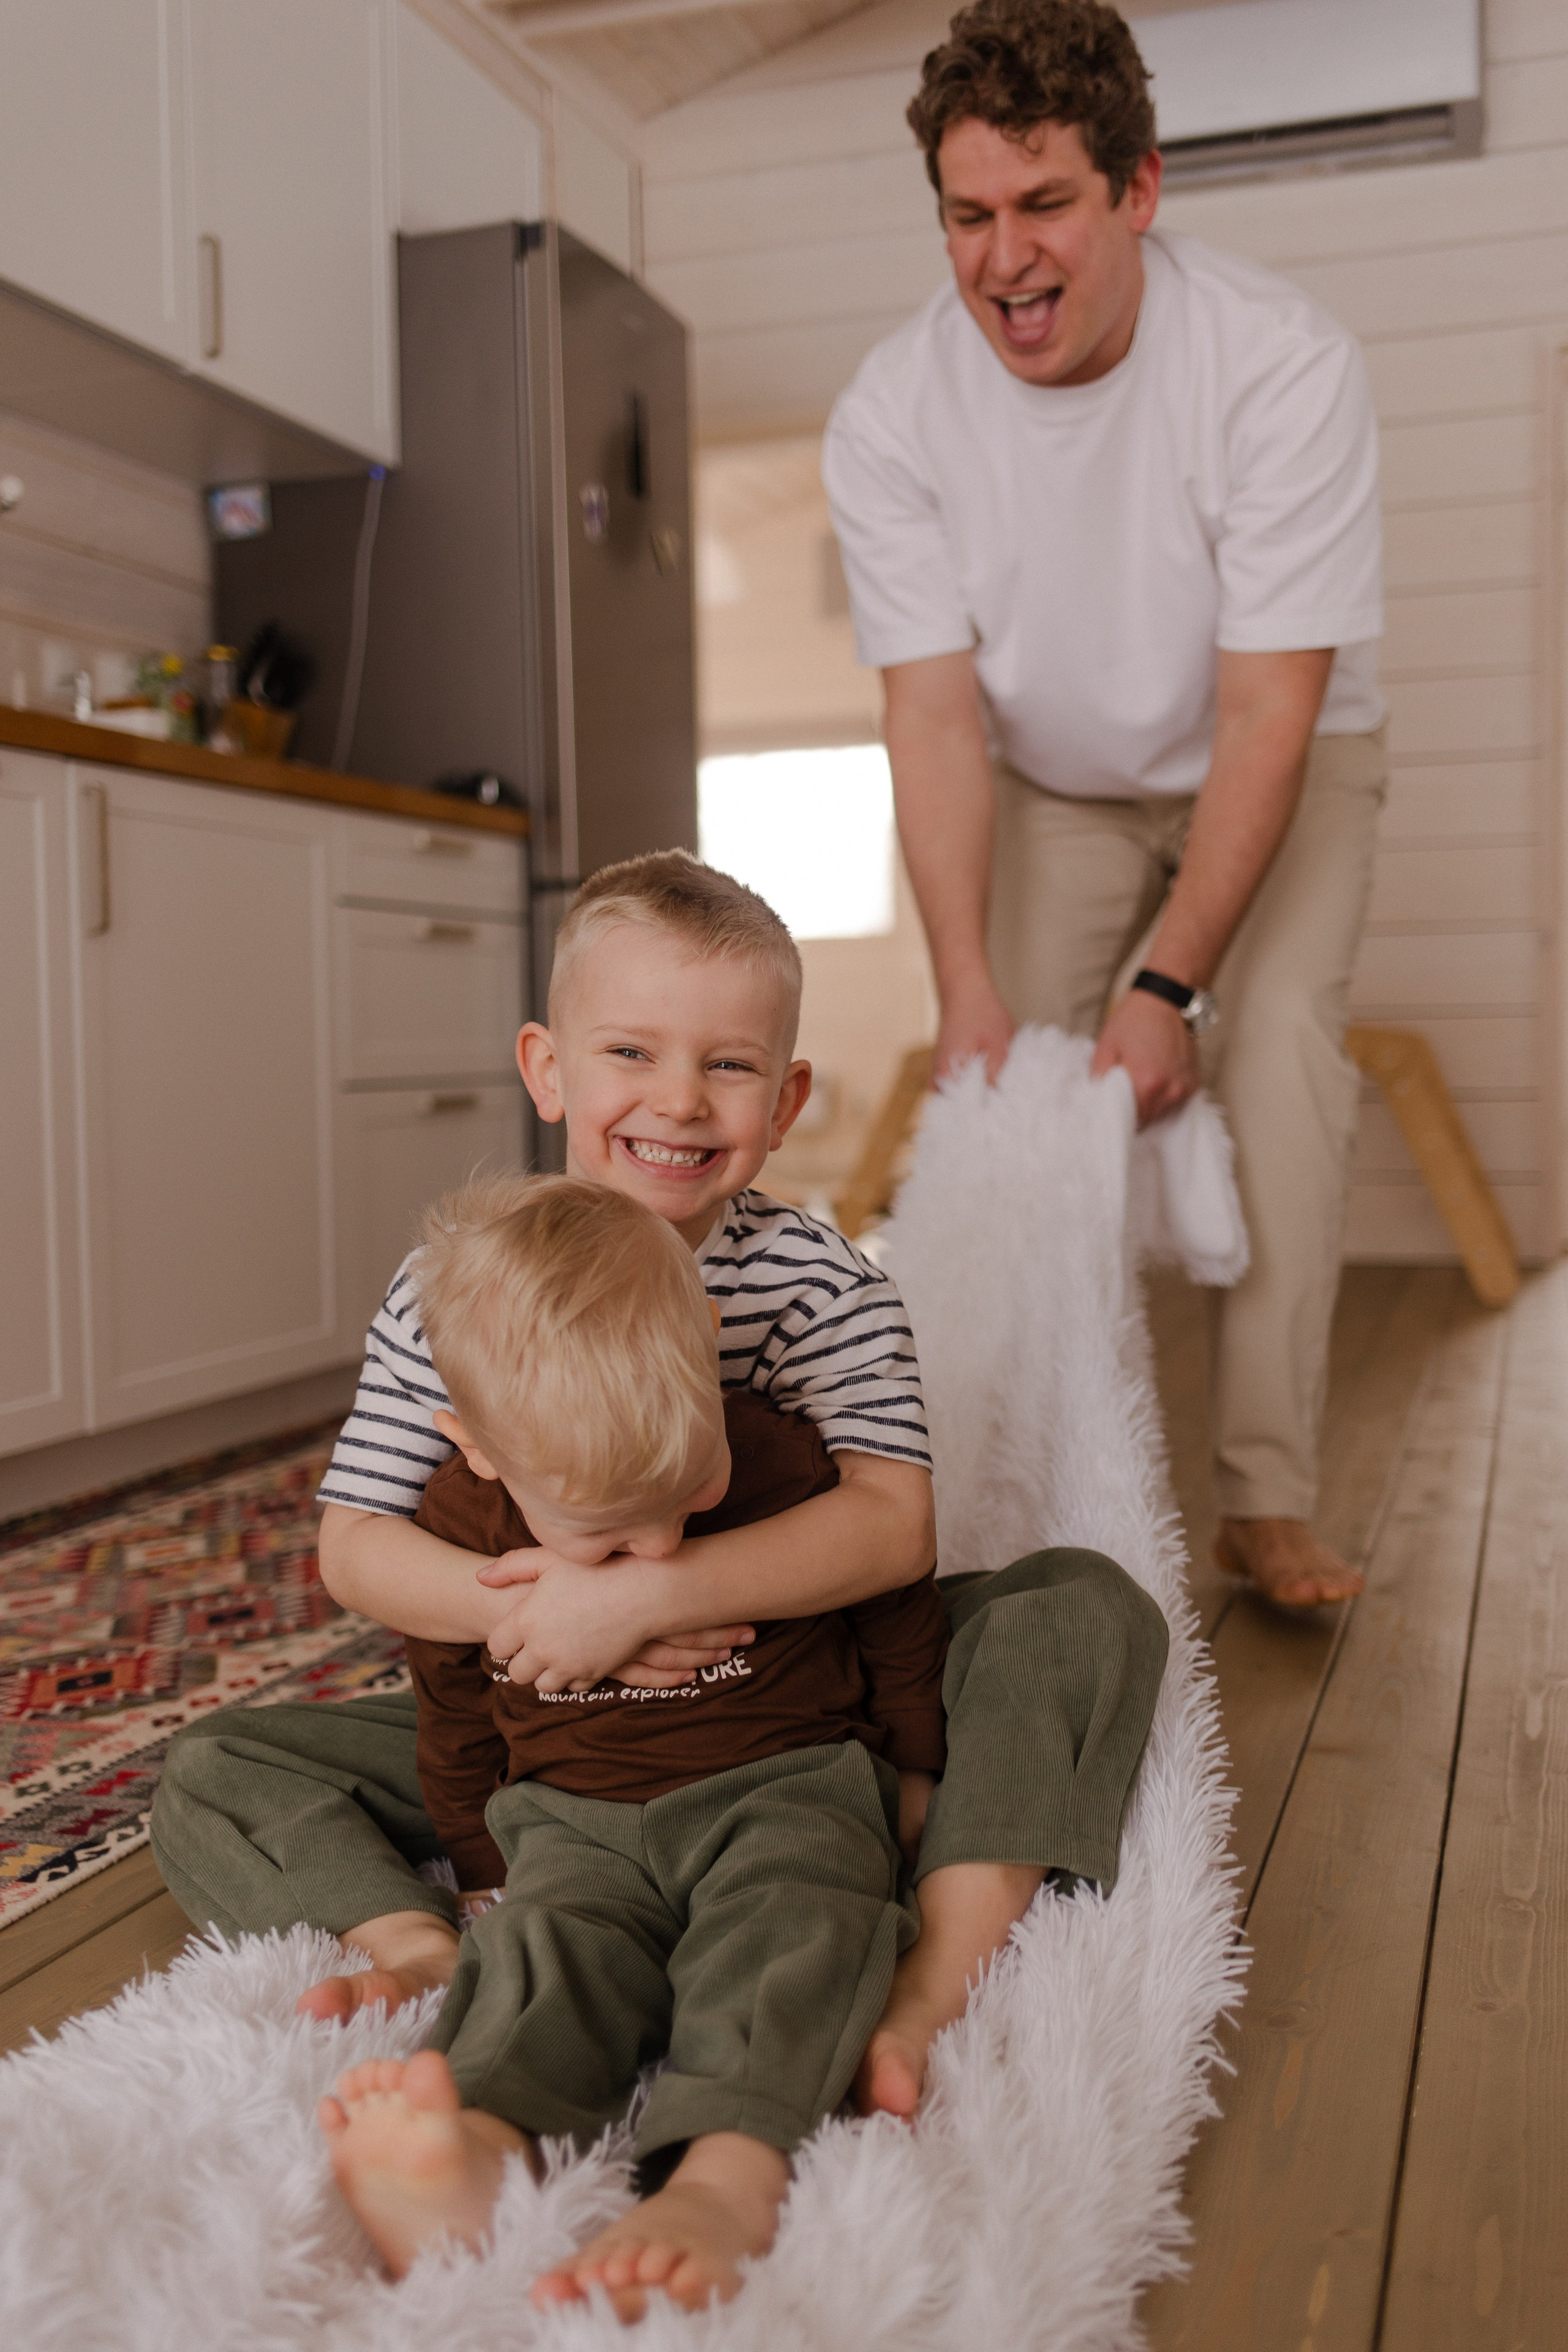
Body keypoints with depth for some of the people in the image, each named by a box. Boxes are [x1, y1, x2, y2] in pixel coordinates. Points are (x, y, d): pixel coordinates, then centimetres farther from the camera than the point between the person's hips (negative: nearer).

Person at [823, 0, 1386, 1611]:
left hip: (1278, 768, -2)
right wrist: (968, 986, -32)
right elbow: (934, 710, -22)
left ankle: (1267, 1503, -12)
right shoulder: (893, 413, -21)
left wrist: (1171, 984, -33)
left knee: (1275, 1071, -19)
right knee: (1011, 1088, -11)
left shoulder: (1285, 368, -28)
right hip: (1054, 784, 2)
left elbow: (1268, 710, -29)